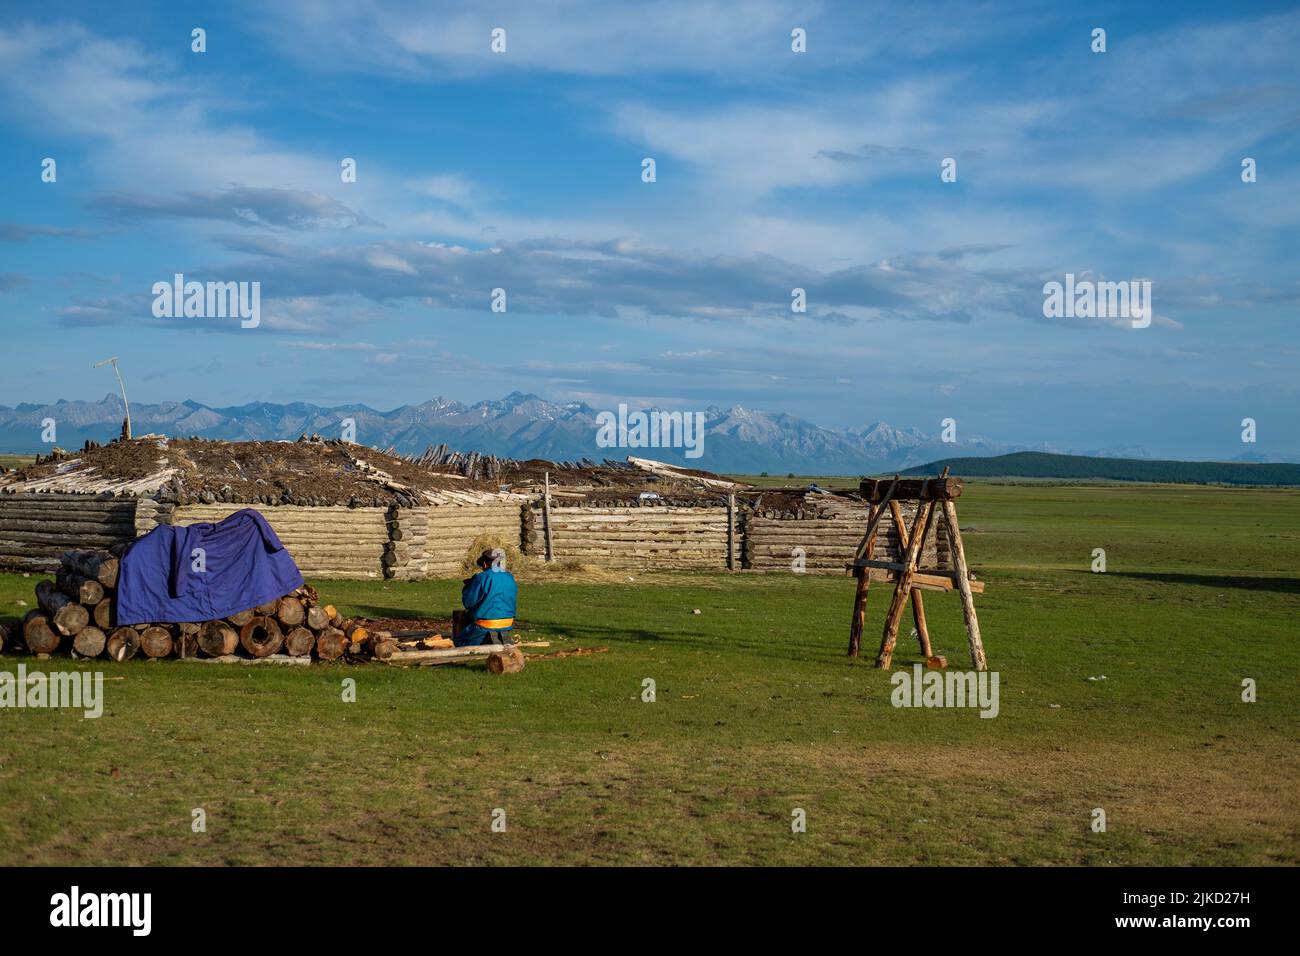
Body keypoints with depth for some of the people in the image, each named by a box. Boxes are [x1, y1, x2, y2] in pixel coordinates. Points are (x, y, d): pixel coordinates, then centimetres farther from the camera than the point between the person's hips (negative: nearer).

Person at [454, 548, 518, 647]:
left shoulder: (482, 578, -15)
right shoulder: (510, 578, 5)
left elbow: (468, 602, -10)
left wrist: (468, 587, 11)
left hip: (485, 626, -7)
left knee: (459, 640, 10)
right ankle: (502, 637, 4)